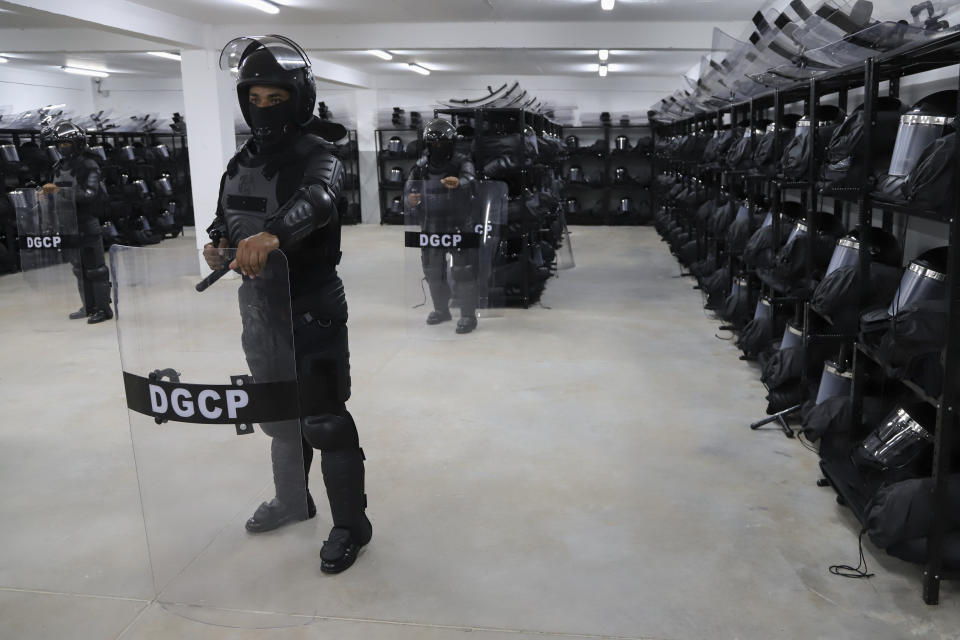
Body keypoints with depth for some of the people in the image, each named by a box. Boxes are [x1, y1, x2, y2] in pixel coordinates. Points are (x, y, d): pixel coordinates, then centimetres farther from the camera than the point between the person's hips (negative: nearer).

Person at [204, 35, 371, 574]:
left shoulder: (317, 157, -14)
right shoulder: (243, 161, 10)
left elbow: (317, 199, -37)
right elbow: (225, 221, 18)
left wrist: (272, 232, -57)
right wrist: (217, 244, -6)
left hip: (312, 311, -7)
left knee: (324, 421, -1)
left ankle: (351, 525, 15)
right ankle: (293, 500, 41)